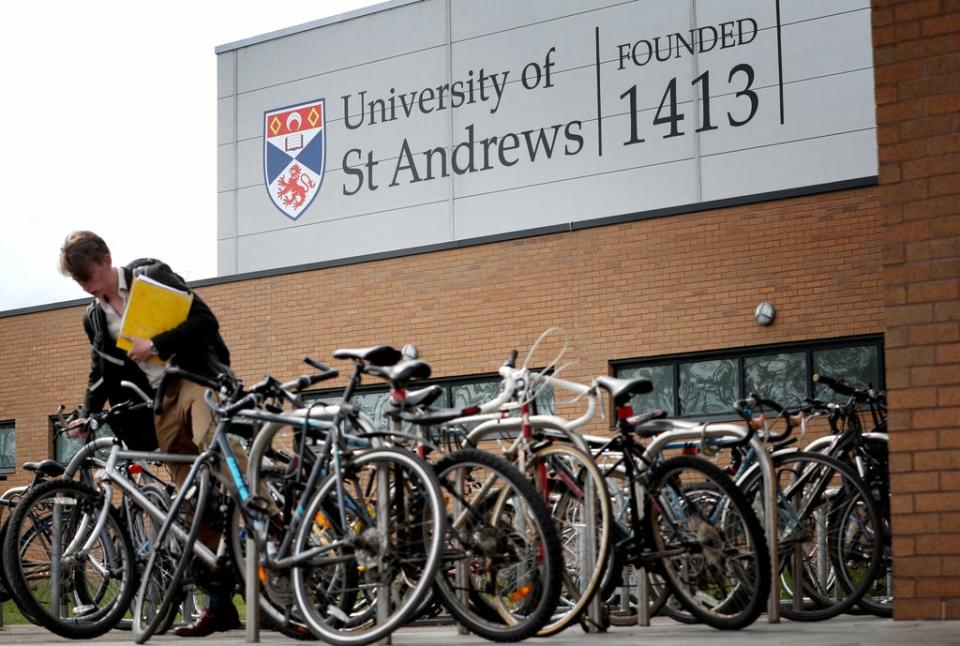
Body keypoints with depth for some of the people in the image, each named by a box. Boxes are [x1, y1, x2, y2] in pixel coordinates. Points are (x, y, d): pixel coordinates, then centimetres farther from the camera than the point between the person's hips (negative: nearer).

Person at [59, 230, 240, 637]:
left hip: (197, 379, -5)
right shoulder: (94, 318, 14)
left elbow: (205, 320, -9)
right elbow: (101, 375, 22)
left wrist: (156, 345, -18)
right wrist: (86, 416, 7)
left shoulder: (152, 276, -2)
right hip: (160, 404, 5)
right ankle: (220, 602, 1)